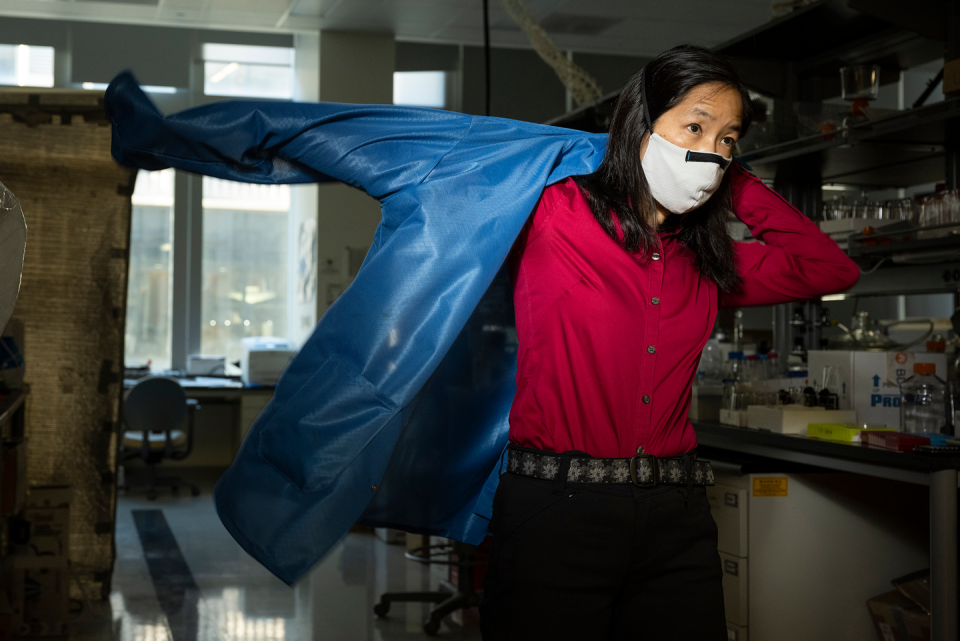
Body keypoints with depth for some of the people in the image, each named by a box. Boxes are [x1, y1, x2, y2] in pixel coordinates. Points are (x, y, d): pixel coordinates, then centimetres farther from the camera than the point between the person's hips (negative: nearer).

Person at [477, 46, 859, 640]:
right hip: (557, 508, -5)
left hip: (676, 522, 5)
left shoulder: (706, 265, 13)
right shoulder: (553, 212, -2)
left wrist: (739, 186, 14)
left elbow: (831, 268, 19)